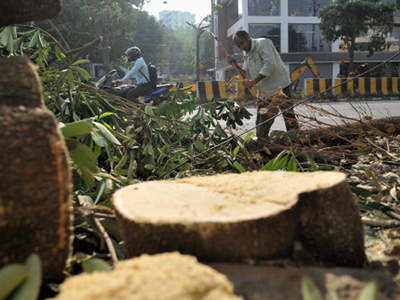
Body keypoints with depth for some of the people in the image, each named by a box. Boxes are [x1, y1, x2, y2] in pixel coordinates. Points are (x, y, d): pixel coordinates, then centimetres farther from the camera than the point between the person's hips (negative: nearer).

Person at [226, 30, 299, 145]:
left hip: (280, 87, -7)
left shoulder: (263, 43, -10)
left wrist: (254, 81, -24)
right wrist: (234, 64, -2)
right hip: (264, 92, 7)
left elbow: (270, 64, -22)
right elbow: (246, 75, 10)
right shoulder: (247, 54, 13)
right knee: (261, 123, 8)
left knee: (289, 117, -7)